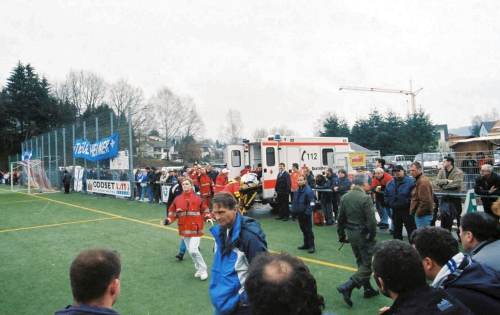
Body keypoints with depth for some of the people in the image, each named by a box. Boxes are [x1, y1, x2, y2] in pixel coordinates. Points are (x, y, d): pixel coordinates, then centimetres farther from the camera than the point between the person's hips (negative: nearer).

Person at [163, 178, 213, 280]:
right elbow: (173, 212, 7)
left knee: (193, 250, -14)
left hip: (195, 229, -4)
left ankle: (203, 270, 7)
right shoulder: (177, 199, 0)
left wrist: (208, 217, -11)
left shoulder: (197, 198, -6)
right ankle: (199, 268, 34)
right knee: (190, 251, 12)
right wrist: (168, 220, -10)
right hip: (184, 229, 4)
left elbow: (204, 210, 5)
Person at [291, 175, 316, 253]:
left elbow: (311, 203, -19)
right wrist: (294, 211, 12)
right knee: (303, 229, 15)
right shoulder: (297, 191, 9)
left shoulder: (308, 191, -17)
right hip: (299, 213, 8)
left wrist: (308, 212, -21)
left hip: (306, 214, -8)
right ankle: (306, 244, 27)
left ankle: (311, 246, 5)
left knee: (308, 230, -2)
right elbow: (294, 201, 18)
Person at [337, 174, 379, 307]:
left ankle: (368, 289, 30)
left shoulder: (345, 197, 3)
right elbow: (371, 220, -20)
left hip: (351, 234, 8)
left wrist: (342, 234, 17)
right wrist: (372, 235, -5)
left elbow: (340, 218, 8)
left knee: (361, 262, 20)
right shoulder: (366, 198, -19)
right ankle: (347, 287, -8)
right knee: (368, 264, 1)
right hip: (364, 235, -7)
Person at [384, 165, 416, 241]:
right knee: (397, 230, 16)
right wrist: (388, 202, 3)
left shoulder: (410, 181, -8)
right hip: (395, 211, 6)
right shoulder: (390, 183, 11)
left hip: (407, 211, -6)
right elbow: (386, 195, 18)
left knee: (411, 229, -2)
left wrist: (408, 202, -20)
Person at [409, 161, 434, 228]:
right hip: (421, 214, 10)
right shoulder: (419, 180, 15)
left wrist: (418, 213, -17)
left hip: (422, 215, -10)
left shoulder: (423, 182, -18)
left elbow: (425, 201, -24)